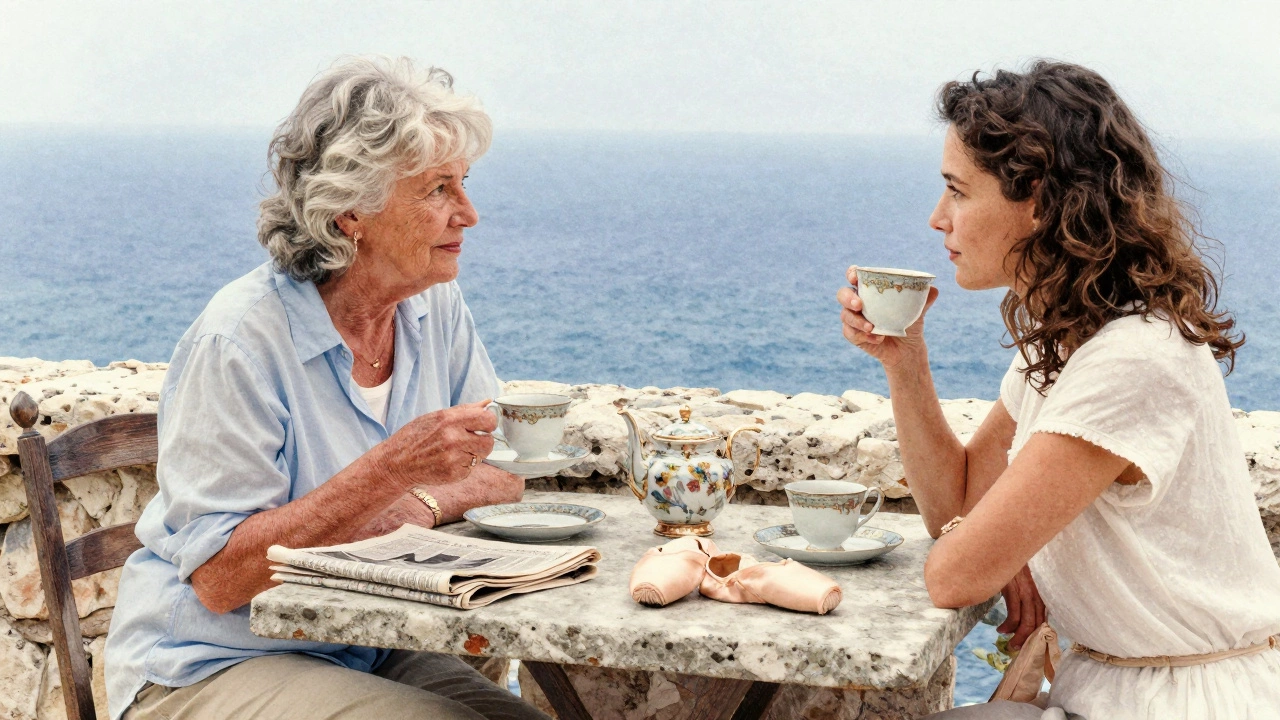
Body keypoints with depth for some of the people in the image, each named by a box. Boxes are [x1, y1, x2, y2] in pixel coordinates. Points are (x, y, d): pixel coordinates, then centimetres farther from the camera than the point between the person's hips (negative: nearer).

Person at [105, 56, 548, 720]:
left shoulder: (435, 308, 1)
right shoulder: (242, 339, -20)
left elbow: (507, 474, 5)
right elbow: (218, 578, -22)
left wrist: (423, 504, -17)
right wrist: (390, 470, -29)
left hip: (370, 654, 6)